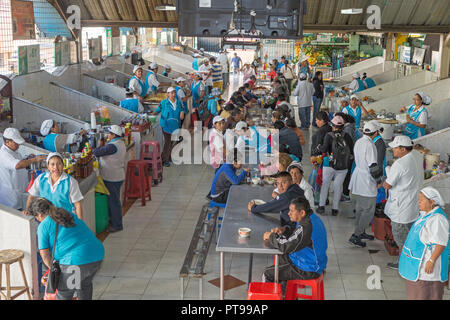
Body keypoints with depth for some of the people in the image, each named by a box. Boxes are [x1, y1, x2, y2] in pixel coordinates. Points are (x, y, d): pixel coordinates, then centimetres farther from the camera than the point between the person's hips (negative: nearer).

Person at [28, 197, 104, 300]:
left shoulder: (44, 225, 3)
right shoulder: (71, 216, 22)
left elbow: (45, 254, -1)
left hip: (76, 261, -6)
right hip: (97, 255, 6)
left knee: (64, 294, 14)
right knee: (85, 284, 31)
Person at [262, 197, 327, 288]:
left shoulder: (306, 228, -31)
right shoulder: (310, 218, 0)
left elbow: (286, 246, -33)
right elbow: (294, 228, 18)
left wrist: (271, 236, -17)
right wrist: (284, 229, -3)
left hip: (309, 270, -10)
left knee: (268, 273, -4)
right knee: (280, 259, 27)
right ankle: (282, 288, 37)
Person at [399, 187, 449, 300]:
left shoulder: (437, 219, -25)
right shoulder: (427, 213, 5)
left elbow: (441, 244, -26)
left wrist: (431, 261, -25)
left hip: (427, 260, -10)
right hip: (419, 256, 10)